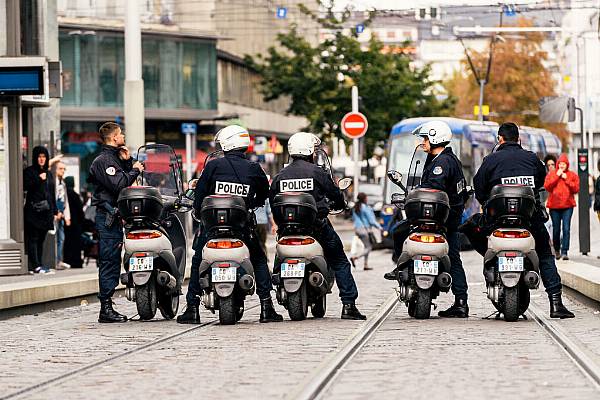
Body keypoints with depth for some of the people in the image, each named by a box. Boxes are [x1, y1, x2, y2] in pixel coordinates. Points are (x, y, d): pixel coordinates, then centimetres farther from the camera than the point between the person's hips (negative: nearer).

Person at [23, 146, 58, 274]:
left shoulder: (48, 173, 21)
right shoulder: (29, 171, 1)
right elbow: (26, 186, -13)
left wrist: (55, 211, 18)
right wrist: (39, 179, -16)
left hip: (46, 211, 7)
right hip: (33, 210, -7)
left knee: (41, 239, 7)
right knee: (33, 238, -9)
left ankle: (38, 265, 9)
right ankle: (35, 266, -14)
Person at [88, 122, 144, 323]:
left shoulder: (114, 158, 21)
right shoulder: (104, 160, -11)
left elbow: (127, 181, 21)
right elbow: (118, 185, -23)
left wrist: (128, 162, 9)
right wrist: (134, 170, -11)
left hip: (115, 216, 10)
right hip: (107, 216, -10)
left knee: (113, 262, 11)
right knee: (109, 262, -10)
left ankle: (107, 307, 14)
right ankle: (106, 308, -11)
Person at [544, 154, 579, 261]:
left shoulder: (572, 175, 8)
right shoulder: (551, 174, 8)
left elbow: (576, 189, 0)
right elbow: (547, 187, -5)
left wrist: (566, 179, -8)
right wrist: (557, 176, -8)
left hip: (567, 206, -1)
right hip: (554, 206, 1)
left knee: (566, 229, -11)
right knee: (556, 229, 6)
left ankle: (564, 252, -13)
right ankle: (557, 250, 22)